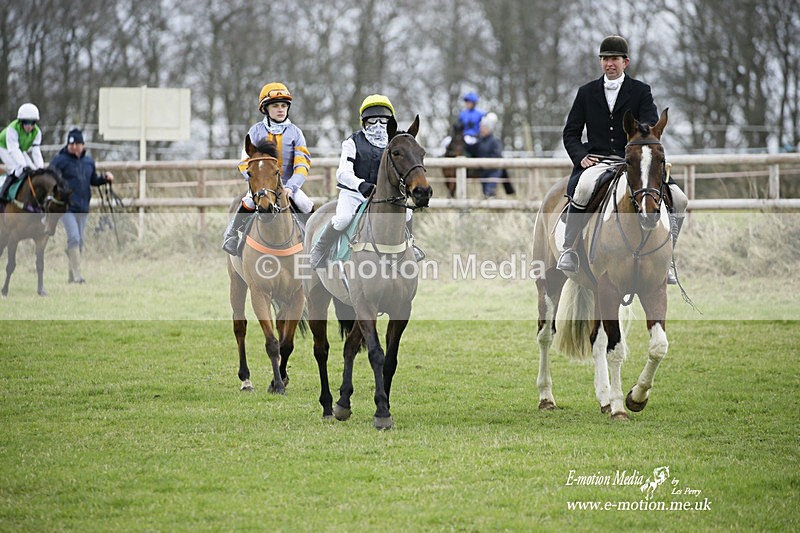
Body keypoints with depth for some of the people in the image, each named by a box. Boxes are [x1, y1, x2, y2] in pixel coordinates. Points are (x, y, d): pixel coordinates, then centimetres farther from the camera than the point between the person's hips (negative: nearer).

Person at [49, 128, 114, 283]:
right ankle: (77, 274, -17)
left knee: (79, 241, 11)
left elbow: (94, 181, 22)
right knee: (74, 237, -17)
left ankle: (72, 276, 22)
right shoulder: (60, 160, -6)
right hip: (66, 206, -6)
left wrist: (105, 178, 4)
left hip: (83, 207, 6)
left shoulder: (88, 161, 11)